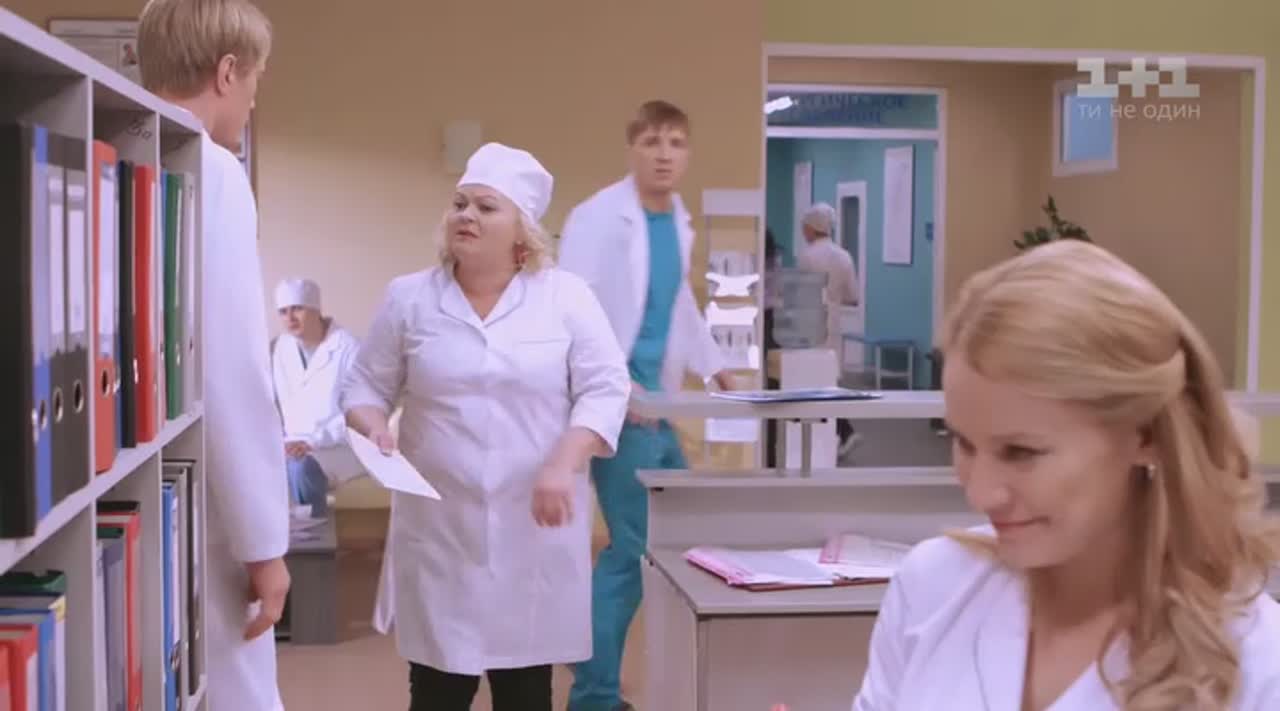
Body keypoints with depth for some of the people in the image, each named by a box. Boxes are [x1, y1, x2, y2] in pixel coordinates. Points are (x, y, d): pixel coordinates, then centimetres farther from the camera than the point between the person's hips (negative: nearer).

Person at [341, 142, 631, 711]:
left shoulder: (566, 296, 0)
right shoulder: (408, 297, 4)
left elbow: (605, 388, -3)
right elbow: (366, 385, 9)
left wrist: (564, 464, -17)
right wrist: (372, 428, -13)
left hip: (535, 525, 0)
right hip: (440, 527, 1)